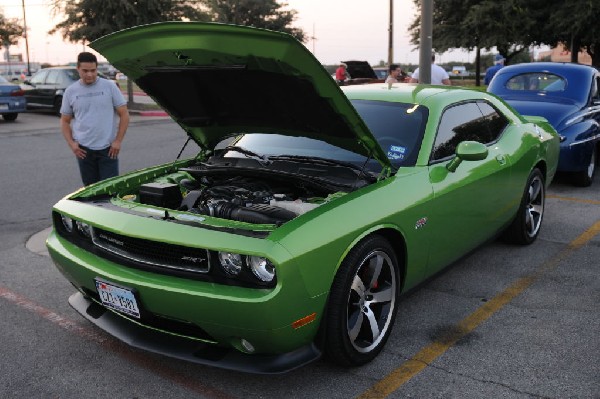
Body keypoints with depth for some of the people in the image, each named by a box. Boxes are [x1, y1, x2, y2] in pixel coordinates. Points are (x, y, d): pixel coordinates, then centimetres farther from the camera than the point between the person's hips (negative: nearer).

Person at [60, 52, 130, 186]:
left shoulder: (109, 87, -1)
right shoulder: (70, 91, 6)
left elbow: (124, 114, -1)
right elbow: (65, 121, 12)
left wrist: (118, 141, -8)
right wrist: (71, 143, -2)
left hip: (108, 148, -2)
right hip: (84, 150, 2)